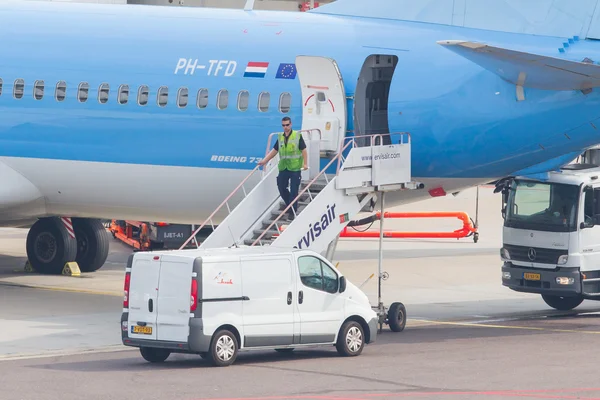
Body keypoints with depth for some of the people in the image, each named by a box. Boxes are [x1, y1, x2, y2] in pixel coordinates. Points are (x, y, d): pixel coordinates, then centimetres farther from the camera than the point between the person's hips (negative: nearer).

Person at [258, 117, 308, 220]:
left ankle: (292, 211, 4)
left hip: (295, 168, -5)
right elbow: (274, 150, 17)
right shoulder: (280, 137, 11)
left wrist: (305, 163, -13)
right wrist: (264, 161, 11)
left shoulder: (298, 136, -3)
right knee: (281, 188, 6)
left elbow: (303, 150, -4)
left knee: (293, 190, -3)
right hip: (283, 168, 5)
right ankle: (290, 206, 27)